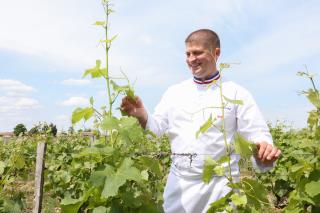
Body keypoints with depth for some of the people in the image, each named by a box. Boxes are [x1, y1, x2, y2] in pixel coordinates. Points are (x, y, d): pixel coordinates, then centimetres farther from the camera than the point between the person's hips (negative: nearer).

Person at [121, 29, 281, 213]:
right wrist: (142, 116, -18)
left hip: (221, 185, -2)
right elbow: (157, 127, 3)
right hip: (180, 183, 3)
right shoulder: (174, 92, 7)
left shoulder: (237, 93, -3)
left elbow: (256, 135, -6)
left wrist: (264, 148, -29)